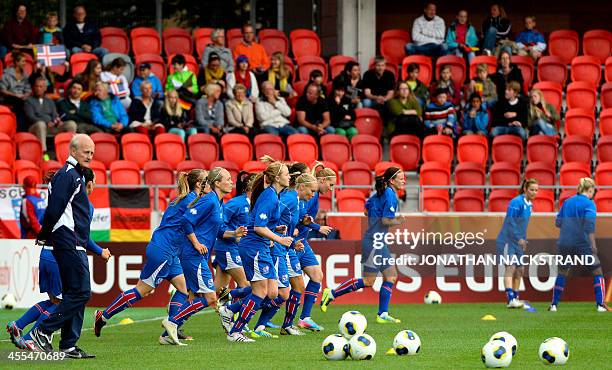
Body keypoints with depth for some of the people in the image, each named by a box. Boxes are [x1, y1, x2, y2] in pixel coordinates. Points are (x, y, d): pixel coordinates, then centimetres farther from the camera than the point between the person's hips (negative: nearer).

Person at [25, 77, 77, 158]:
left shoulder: (50, 102, 29)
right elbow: (30, 117, -3)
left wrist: (58, 121, -9)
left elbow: (55, 116, 17)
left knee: (72, 124, -19)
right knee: (41, 124, -42)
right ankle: (43, 154, -53)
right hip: (35, 128, -5)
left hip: (52, 127, 5)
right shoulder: (29, 101, 12)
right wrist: (46, 123, -19)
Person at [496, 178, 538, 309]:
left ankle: (515, 299, 20)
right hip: (507, 240, -9)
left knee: (519, 270, 11)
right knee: (510, 267, -17)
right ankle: (510, 299, -27)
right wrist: (519, 239, -23)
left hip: (518, 242, 9)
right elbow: (510, 223, -20)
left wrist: (524, 240, 16)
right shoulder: (516, 203, -16)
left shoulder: (529, 205, 12)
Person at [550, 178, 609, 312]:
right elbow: (590, 225, -18)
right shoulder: (589, 203, -6)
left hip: (564, 243, 5)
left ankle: (554, 304, 15)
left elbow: (558, 222, 14)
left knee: (562, 272, 19)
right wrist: (593, 244, -20)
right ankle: (600, 304, -4)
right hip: (582, 243, -5)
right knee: (597, 271, 6)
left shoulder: (567, 202, 12)